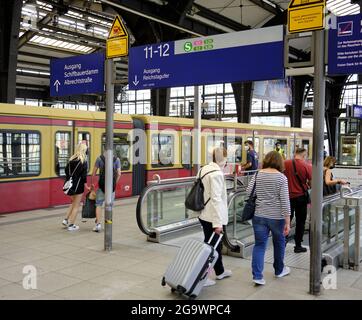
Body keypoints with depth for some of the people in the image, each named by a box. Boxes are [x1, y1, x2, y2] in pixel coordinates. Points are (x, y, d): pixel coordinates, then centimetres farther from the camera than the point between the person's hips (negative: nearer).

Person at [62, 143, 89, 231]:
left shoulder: (71, 159, 6)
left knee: (73, 202, 25)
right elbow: (84, 174, -16)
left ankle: (66, 220, 19)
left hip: (70, 184, 6)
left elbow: (66, 170, 11)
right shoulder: (83, 161, -12)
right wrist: (86, 185, -9)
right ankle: (71, 225, 10)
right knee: (76, 205, 5)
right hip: (78, 185, -6)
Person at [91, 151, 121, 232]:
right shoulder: (116, 159, 3)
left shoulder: (99, 158, 0)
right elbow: (119, 174, 0)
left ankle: (98, 223, -1)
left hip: (102, 185, -1)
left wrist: (92, 183, 12)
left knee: (98, 205, 8)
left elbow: (94, 173, 0)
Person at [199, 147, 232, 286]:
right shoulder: (217, 173, -20)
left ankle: (220, 271, 39)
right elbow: (216, 199, -24)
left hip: (204, 214, 9)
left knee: (216, 244, 22)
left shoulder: (204, 169, 7)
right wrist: (217, 222, -23)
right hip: (212, 216, -9)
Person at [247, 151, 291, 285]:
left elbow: (248, 193, -3)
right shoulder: (282, 178, -8)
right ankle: (279, 270, 37)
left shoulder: (257, 176, 1)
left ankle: (257, 275, -1)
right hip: (277, 217, -2)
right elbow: (285, 201, -11)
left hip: (259, 215, 2)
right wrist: (287, 222, -9)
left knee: (259, 245, 7)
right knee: (279, 243, 19)